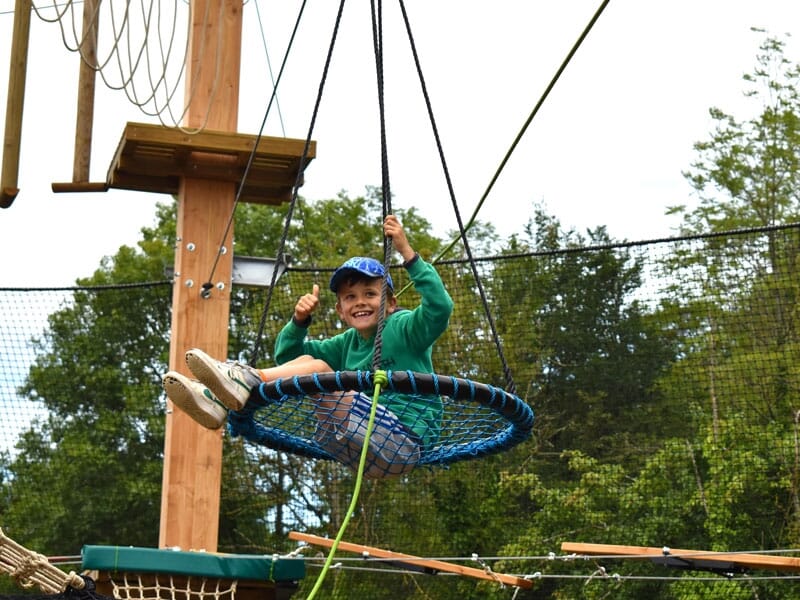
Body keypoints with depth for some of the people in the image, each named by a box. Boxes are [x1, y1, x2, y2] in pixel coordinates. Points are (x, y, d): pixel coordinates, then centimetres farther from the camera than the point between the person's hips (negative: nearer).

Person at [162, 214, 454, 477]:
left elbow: (440, 308, -22)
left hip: (404, 444, -7)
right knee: (304, 361, 0)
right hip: (361, 454, 7)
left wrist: (407, 253, -23)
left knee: (318, 369, -19)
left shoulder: (404, 328, 0)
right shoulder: (348, 343, 20)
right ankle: (220, 402, -17)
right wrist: (299, 320, 3)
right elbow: (286, 356, 22)